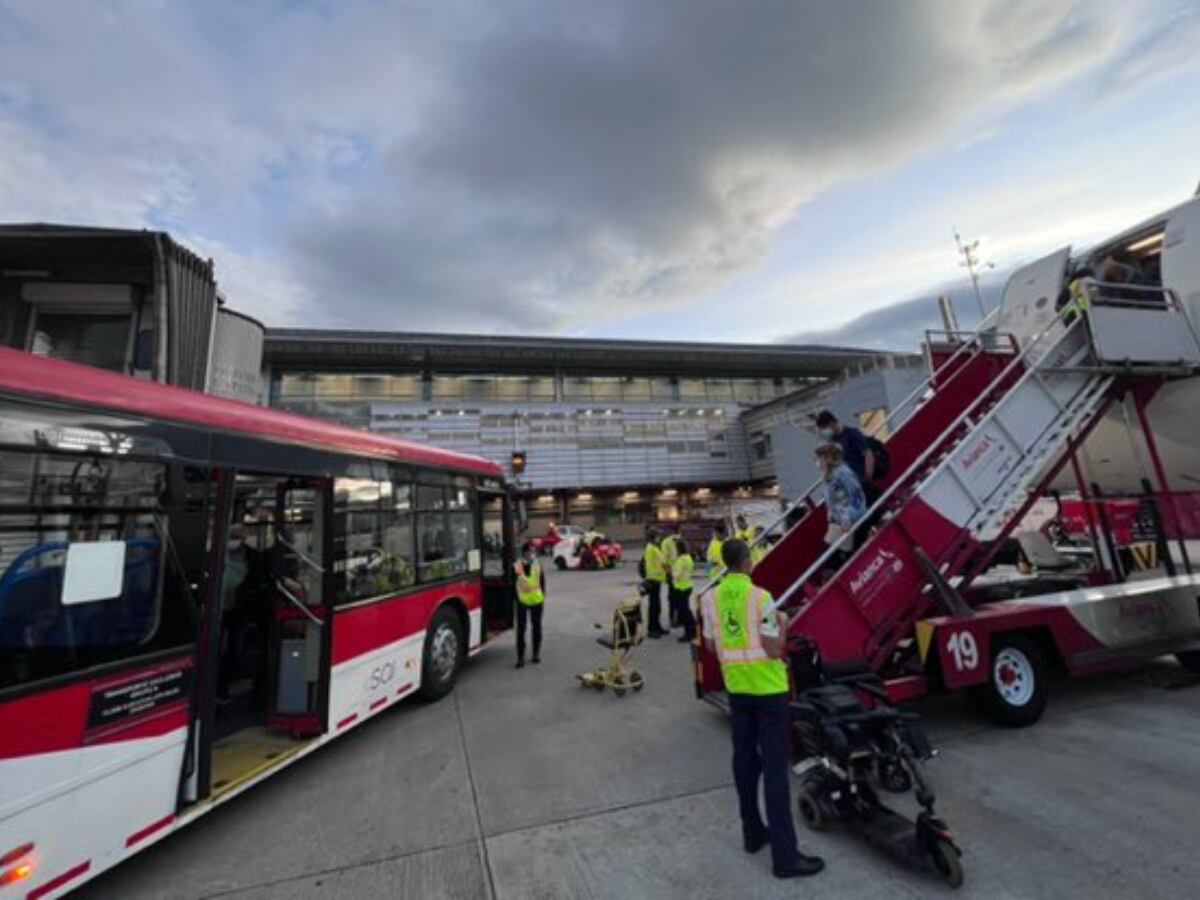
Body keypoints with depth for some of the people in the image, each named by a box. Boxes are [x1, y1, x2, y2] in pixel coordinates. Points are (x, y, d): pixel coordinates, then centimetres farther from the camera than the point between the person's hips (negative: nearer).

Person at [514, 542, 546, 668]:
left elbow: (542, 582, 7)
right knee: (521, 630, 0)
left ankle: (536, 653, 27)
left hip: (537, 601, 2)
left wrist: (543, 597, 5)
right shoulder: (516, 566, -8)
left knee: (536, 628, 13)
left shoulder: (538, 565, -1)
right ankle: (520, 657, 8)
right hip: (522, 601, -2)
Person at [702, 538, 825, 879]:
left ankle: (753, 833, 33)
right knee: (775, 766, 3)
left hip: (736, 686, 5)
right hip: (768, 687, -5)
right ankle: (785, 855, 12)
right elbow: (774, 651, -16)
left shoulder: (712, 599, -4)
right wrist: (783, 625, 1)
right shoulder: (760, 597, -19)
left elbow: (713, 646, 5)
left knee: (745, 758, 18)